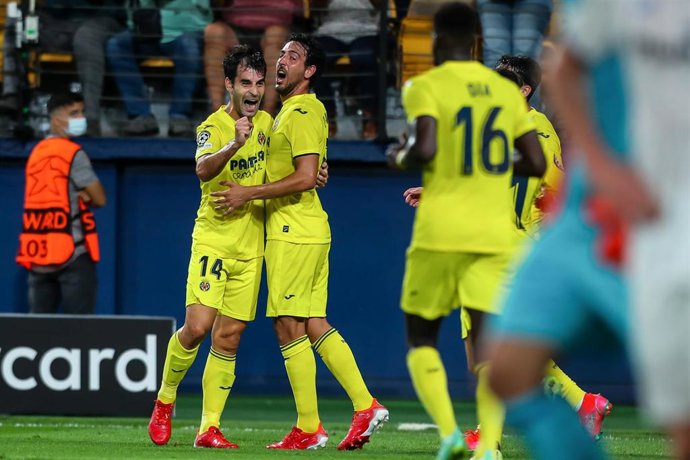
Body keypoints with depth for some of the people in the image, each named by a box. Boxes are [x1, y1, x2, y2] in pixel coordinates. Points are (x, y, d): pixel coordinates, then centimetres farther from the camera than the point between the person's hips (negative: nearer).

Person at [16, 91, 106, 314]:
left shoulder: (37, 152, 16)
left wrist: (80, 195, 1)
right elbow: (99, 199, -5)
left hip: (37, 254, 7)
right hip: (72, 253, -7)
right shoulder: (73, 153, -7)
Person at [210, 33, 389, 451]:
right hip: (309, 232, 10)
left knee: (289, 326, -6)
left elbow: (306, 178, -22)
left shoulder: (302, 113, -13)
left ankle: (309, 428, -4)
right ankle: (366, 406, 6)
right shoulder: (291, 111, 19)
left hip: (294, 233, -10)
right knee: (315, 326, 9)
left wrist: (249, 194, -16)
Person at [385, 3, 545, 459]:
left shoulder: (426, 87, -4)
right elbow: (536, 164, 7)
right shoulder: (507, 90, 10)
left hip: (441, 233, -3)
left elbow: (425, 150, -18)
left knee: (421, 338, 12)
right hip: (495, 234, 3)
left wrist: (401, 157, 4)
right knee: (487, 344, 0)